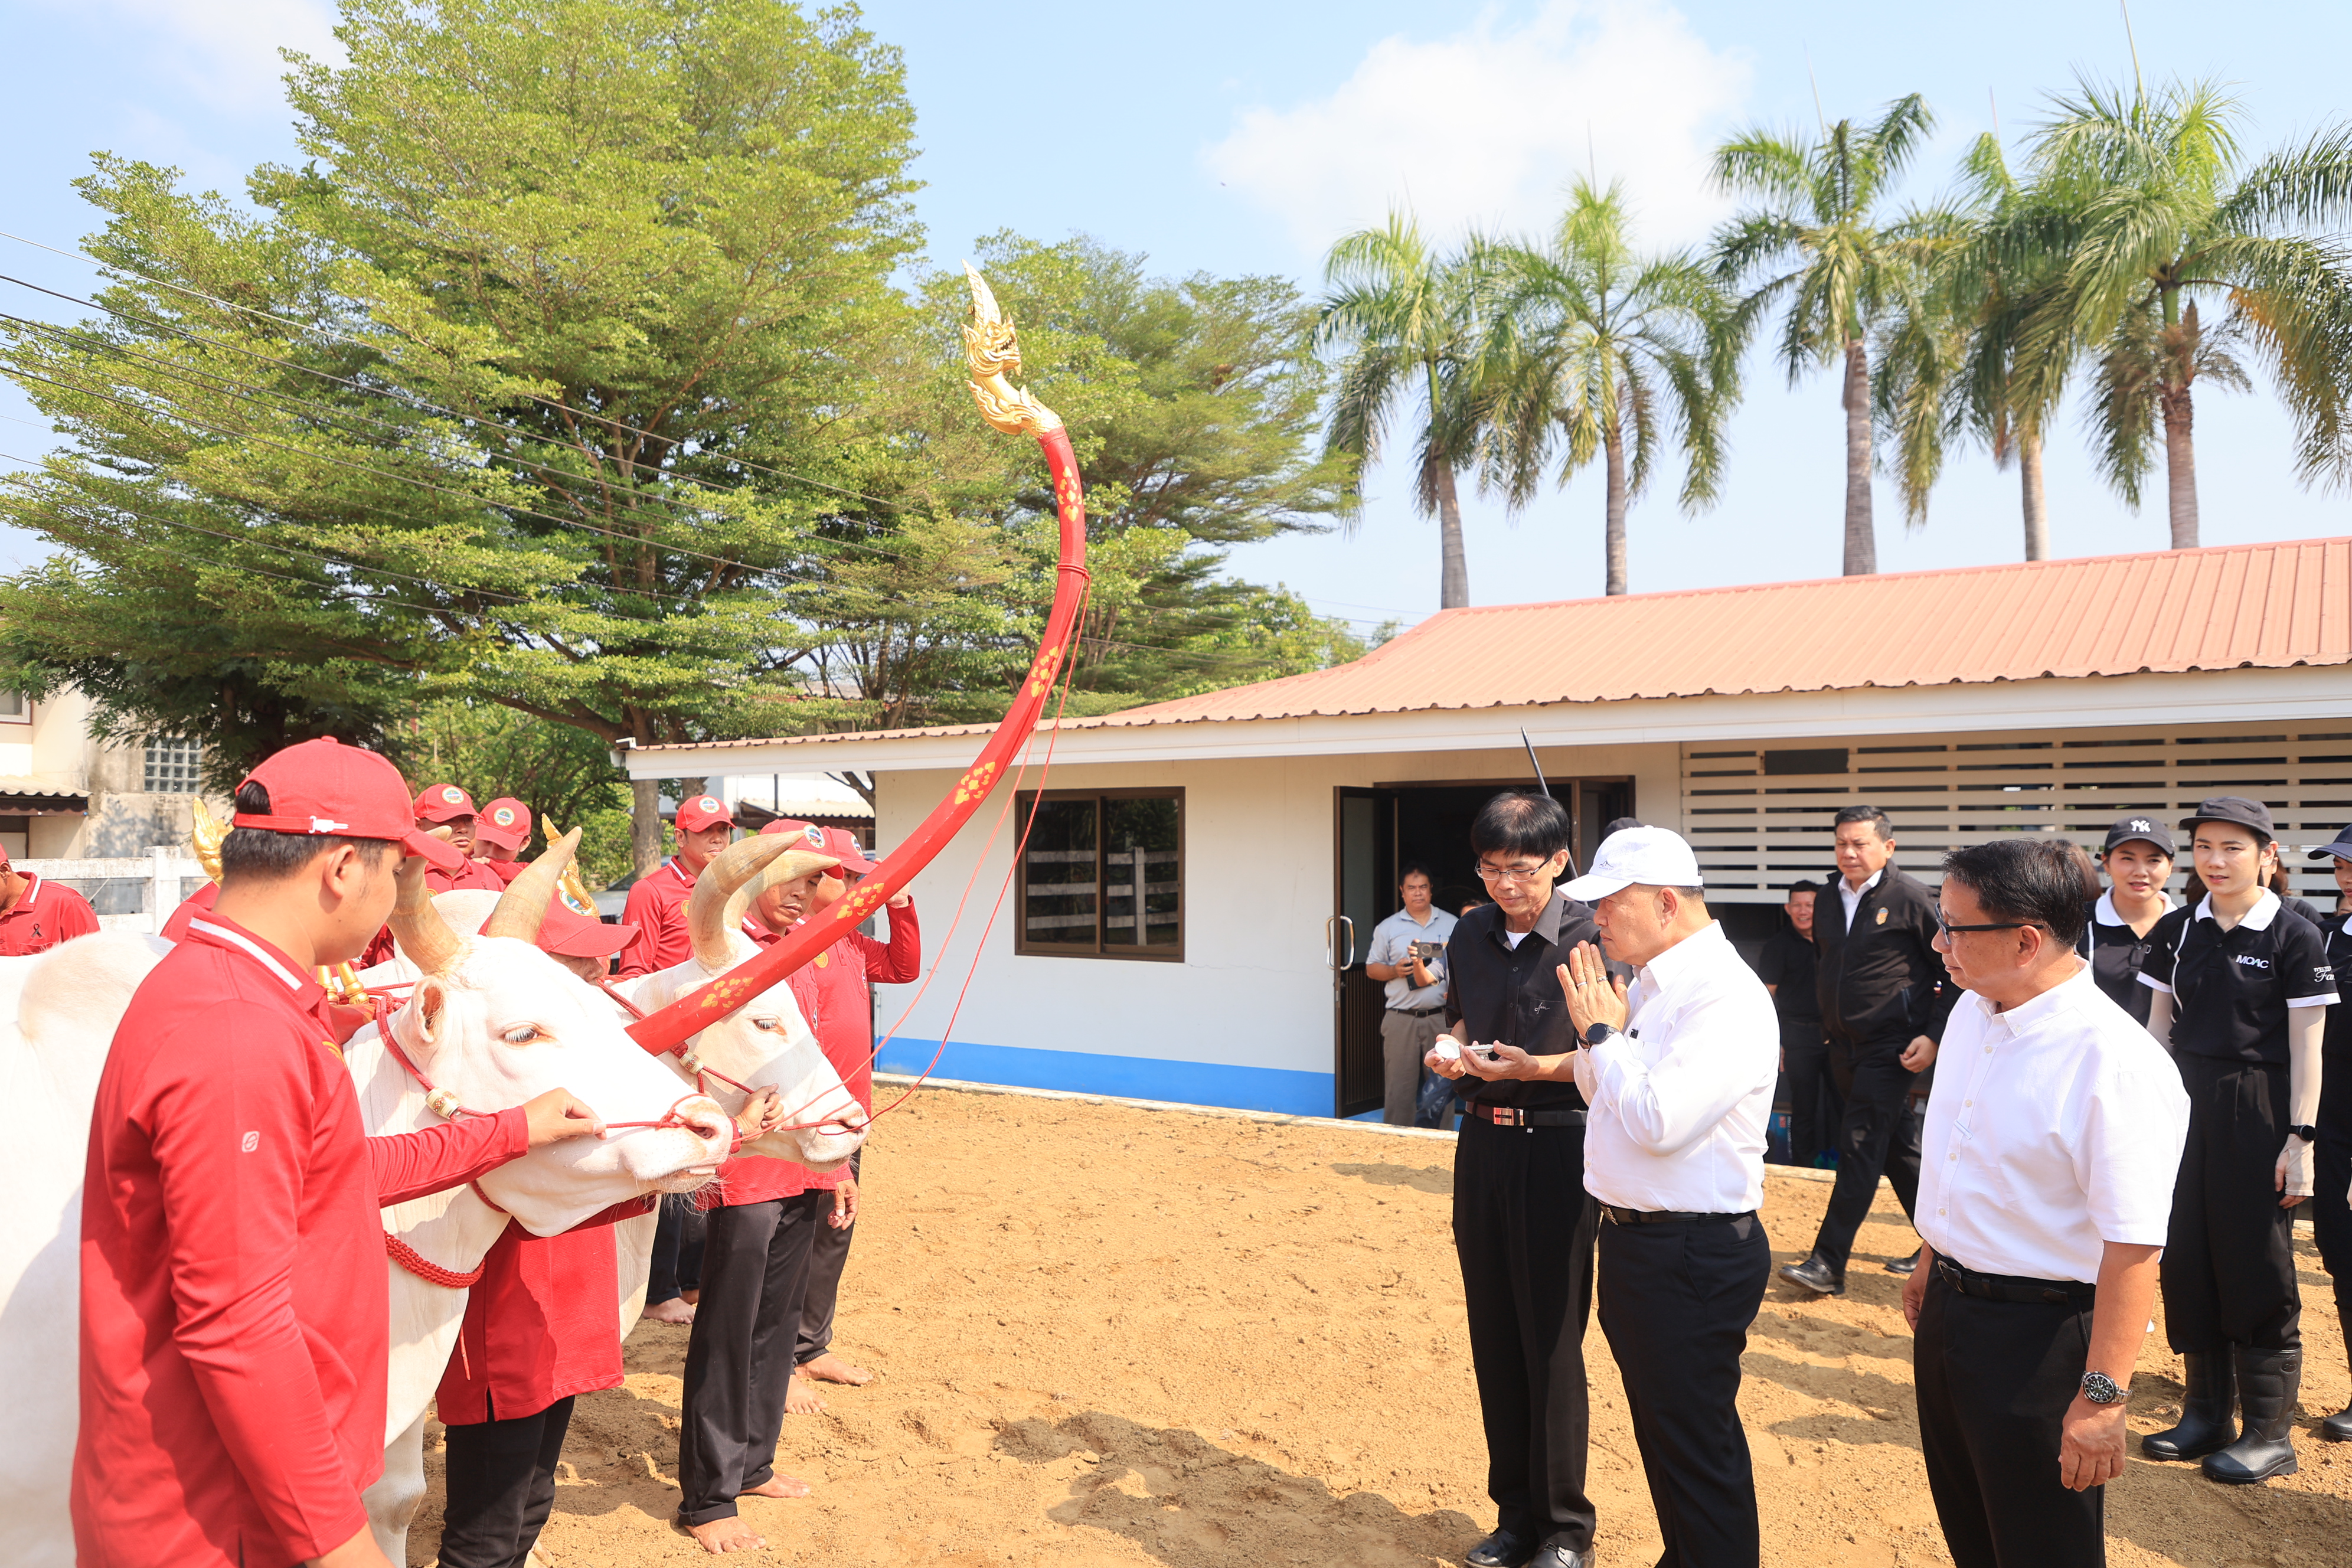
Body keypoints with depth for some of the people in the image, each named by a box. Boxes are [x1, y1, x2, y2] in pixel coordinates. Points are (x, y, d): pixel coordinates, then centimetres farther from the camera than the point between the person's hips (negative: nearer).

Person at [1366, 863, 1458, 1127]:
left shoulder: (1452, 925, 9)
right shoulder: (1387, 928, 10)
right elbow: (1371, 968, 13)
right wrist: (1394, 971, -7)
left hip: (1441, 1017, 0)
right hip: (1401, 1019, 0)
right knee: (1399, 1086, -1)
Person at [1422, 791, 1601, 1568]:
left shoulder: (1590, 937, -11)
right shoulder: (1471, 935, 6)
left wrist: (1529, 1066, -24)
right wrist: (1449, 1049, -1)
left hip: (1558, 1149, -6)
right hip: (1483, 1145, 6)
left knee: (1551, 1342, 1)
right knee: (1493, 1336, 12)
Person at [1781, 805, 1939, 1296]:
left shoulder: (1910, 898, -10)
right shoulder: (1829, 900, 9)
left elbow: (1952, 970, -7)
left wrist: (1935, 1035, -13)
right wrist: (1825, 1027, 17)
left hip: (1890, 1048, -7)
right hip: (1844, 1048, 7)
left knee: (1859, 1148, -9)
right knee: (1896, 1148, 15)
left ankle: (1828, 1264, -8)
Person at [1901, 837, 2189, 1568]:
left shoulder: (2117, 1064, -25)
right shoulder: (1971, 1012, 1)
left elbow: (2133, 1247, -26)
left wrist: (2103, 1397, -24)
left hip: (2041, 1335, -8)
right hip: (1948, 1309, 8)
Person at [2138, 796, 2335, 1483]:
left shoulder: (2295, 937, -7)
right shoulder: (2176, 931, 7)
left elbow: (2306, 1048, -8)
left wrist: (2300, 1139, -11)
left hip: (2257, 1110, -5)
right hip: (2184, 1103, 5)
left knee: (2257, 1271, 1)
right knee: (2187, 1263, 9)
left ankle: (2270, 1433, 14)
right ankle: (2207, 1414, 23)